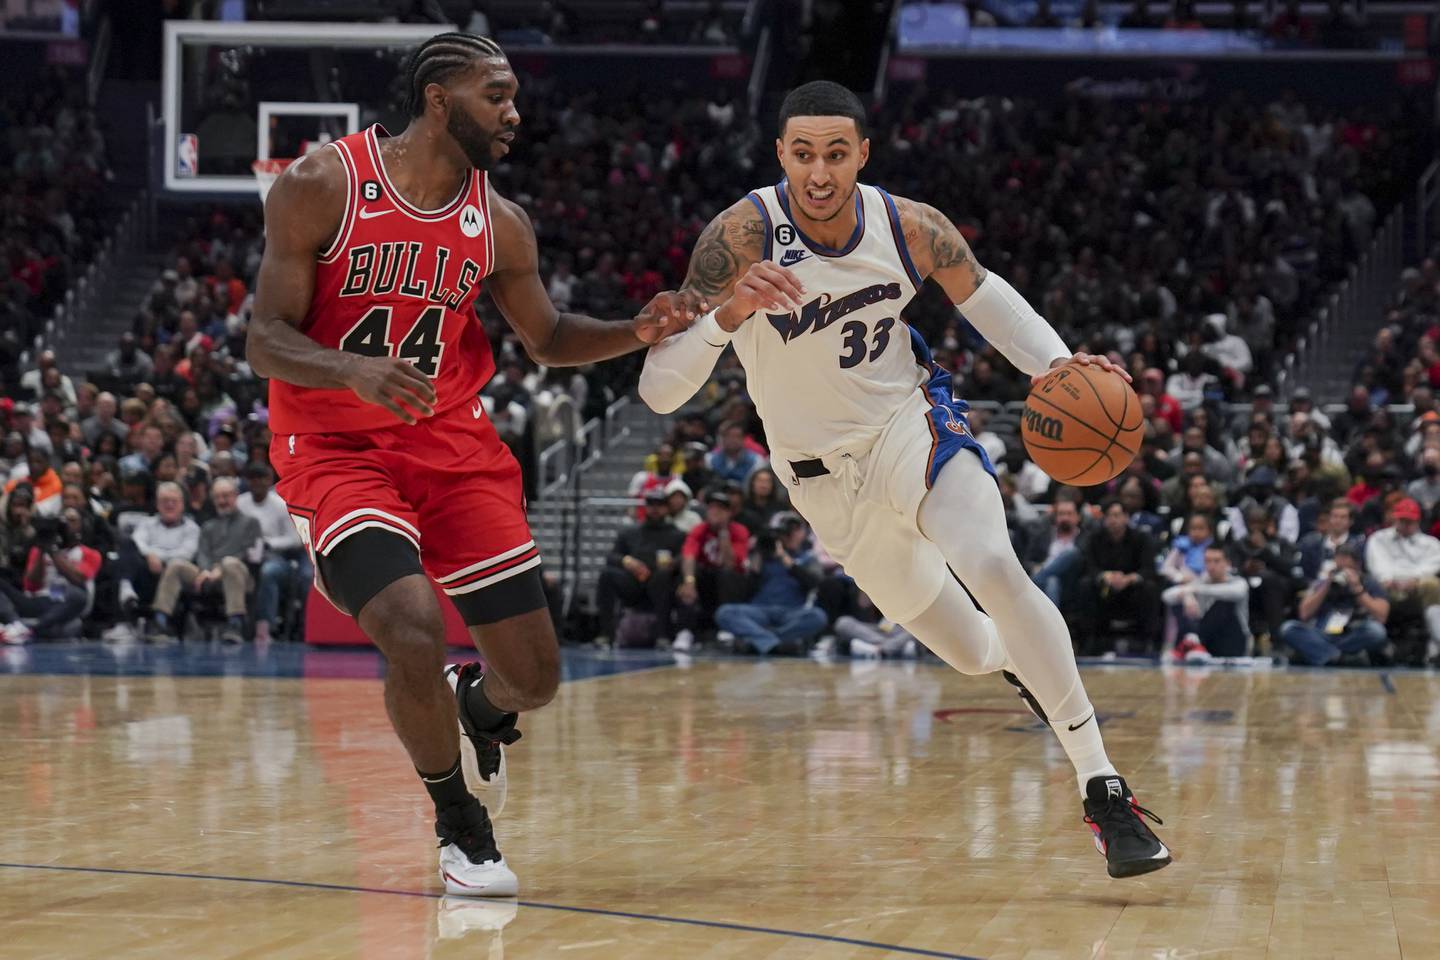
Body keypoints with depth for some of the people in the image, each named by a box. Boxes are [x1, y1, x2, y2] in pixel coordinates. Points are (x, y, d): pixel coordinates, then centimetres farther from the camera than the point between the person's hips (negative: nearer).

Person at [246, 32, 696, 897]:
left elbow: (549, 339, 15)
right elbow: (266, 344, -14)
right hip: (335, 448, -4)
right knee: (416, 635, -28)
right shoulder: (321, 186, -13)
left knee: (535, 676, 0)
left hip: (453, 444, 5)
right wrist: (356, 370, -33)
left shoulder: (500, 225, 0)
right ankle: (460, 826, -1)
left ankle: (476, 705, 41)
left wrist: (639, 333, -3)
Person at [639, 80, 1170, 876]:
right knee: (974, 652, 11)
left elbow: (979, 291, 5)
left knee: (993, 567, -30)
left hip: (913, 423, 0)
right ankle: (1027, 667, 52)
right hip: (825, 477, 0)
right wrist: (727, 315, -49)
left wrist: (1056, 365, -14)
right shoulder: (743, 236, -25)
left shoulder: (909, 227, -16)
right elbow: (659, 390, -30)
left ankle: (1104, 793, -25)